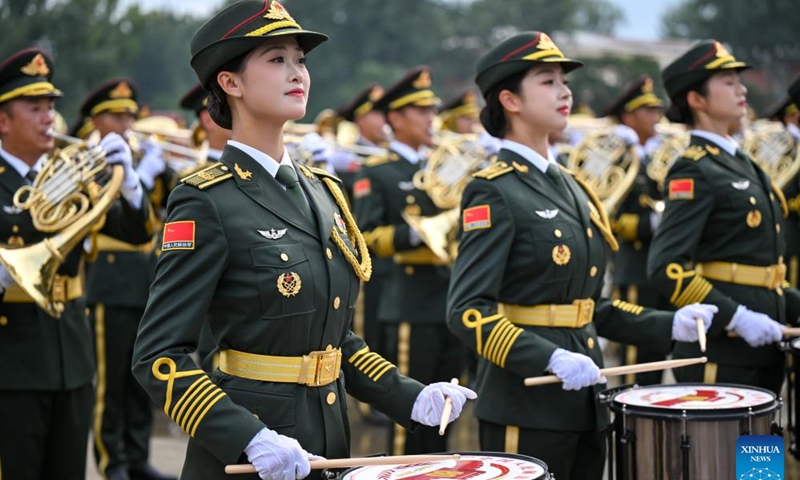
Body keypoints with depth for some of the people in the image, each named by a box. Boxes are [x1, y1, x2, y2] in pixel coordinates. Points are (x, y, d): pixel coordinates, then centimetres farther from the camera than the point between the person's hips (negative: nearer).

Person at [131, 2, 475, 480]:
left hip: (328, 439, 7)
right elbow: (159, 357, -16)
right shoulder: (207, 202, -13)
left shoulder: (322, 190, 8)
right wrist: (252, 440, -26)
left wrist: (410, 398, 3)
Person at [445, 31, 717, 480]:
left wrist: (667, 326, 8)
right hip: (527, 407, -8)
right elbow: (467, 311, -19)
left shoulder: (570, 186, 13)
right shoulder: (494, 192, -12)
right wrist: (551, 359, -28)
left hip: (584, 401, 8)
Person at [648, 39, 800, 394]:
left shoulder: (740, 163, 15)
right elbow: (667, 267, -22)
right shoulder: (694, 172, -13)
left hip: (762, 349, 9)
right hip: (721, 355, -9)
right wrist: (736, 318, -24)